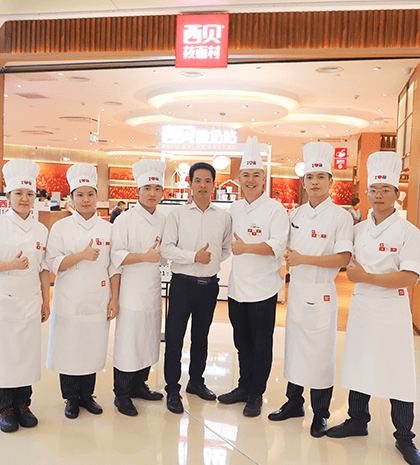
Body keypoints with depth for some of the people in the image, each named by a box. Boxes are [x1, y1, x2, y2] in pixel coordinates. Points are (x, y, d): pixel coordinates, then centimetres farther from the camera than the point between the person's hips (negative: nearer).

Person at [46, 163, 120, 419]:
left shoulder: (108, 228, 6)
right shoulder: (61, 227, 1)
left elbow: (114, 267, 6)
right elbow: (54, 264, -4)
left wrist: (114, 299, 0)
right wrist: (82, 255, -18)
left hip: (98, 300, 2)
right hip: (69, 300, -1)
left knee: (93, 347, 8)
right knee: (69, 347, 3)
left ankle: (87, 395, 27)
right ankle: (72, 398, 23)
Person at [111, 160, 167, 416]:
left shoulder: (164, 221, 9)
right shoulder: (124, 220, -8)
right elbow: (117, 255, -13)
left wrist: (160, 254, -1)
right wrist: (145, 256, -21)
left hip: (154, 288, 6)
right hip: (131, 289, -6)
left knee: (150, 338, 14)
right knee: (128, 341, -2)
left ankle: (139, 384, 31)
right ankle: (121, 395, 14)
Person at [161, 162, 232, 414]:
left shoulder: (224, 216, 5)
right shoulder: (178, 214, -1)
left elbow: (227, 249, 14)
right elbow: (167, 248, -7)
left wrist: (214, 261, 1)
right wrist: (194, 257, -15)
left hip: (209, 284, 3)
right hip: (183, 282, -2)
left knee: (201, 336, 15)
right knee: (174, 337, 0)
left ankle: (196, 381, 32)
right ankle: (172, 389, 14)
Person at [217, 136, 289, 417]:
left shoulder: (274, 209, -9)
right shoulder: (235, 209, 11)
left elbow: (278, 245, -20)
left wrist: (246, 247, -25)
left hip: (262, 288, -6)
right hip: (237, 286, 6)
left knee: (261, 345, 5)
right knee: (242, 342, 17)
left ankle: (256, 395, 21)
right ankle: (244, 388, 33)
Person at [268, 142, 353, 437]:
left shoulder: (340, 216, -10)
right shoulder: (296, 214, 8)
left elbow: (343, 258, -16)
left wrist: (304, 259, -18)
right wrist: (289, 256, -1)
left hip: (321, 293, -5)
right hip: (296, 289, 6)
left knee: (321, 353, 2)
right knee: (295, 347, 14)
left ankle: (321, 414, 19)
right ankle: (294, 403, 30)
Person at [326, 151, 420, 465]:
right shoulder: (359, 229, 7)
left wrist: (367, 278, -19)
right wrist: (352, 273, -4)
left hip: (393, 312, -5)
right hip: (361, 307, 5)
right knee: (358, 366, 14)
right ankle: (358, 421, 33)